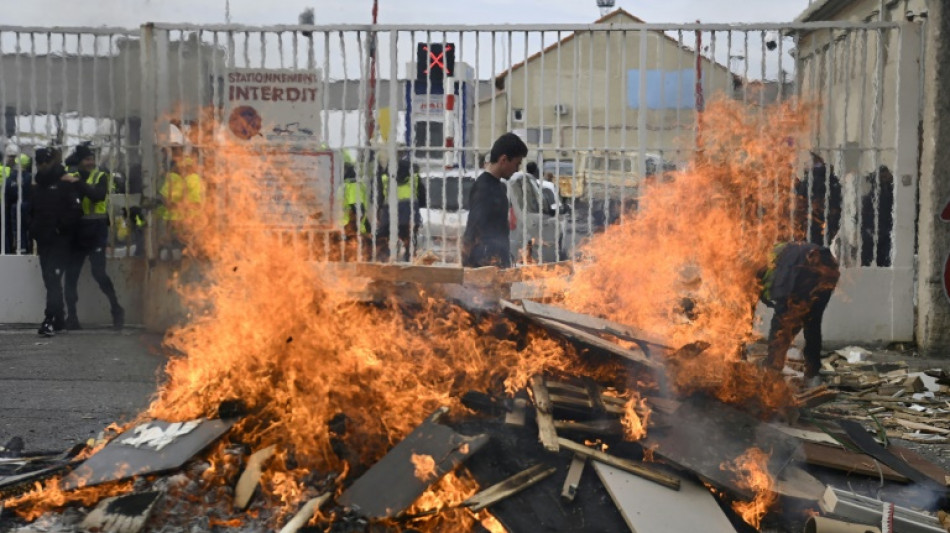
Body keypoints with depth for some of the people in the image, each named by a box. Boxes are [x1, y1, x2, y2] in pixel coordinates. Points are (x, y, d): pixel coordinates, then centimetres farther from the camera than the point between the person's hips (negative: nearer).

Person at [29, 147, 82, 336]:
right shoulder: (40, 185, 18)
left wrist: (60, 227, -17)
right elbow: (33, 212, 26)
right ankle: (59, 320, 16)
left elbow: (76, 210, -14)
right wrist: (34, 229, 13)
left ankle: (50, 320, -19)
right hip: (44, 242, 7)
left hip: (59, 242, -7)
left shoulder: (65, 184, -6)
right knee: (51, 281, 9)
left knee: (53, 280, -15)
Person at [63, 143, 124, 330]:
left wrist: (78, 183, -24)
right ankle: (71, 317, 9)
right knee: (71, 275, 2)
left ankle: (116, 309, 7)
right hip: (77, 232, 4)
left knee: (99, 273, -10)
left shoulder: (101, 176, 2)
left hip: (96, 232, -4)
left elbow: (98, 195, -18)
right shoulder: (73, 177, 13)